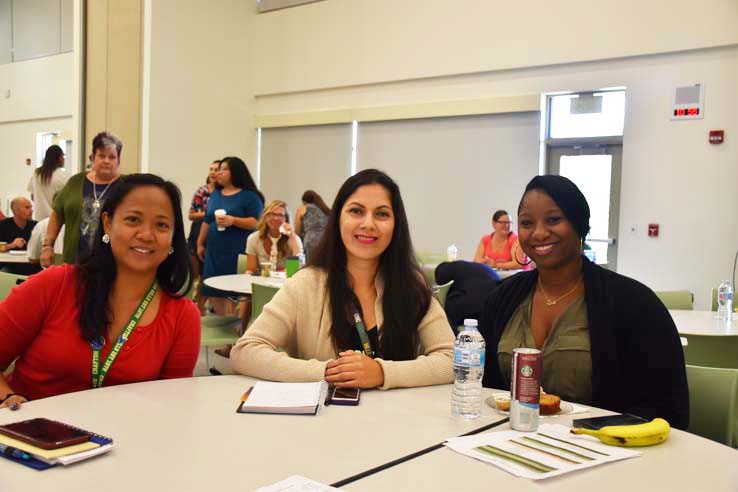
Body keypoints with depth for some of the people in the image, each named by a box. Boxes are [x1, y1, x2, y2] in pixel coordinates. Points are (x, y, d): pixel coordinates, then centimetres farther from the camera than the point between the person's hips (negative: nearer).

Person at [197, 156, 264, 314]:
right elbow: (206, 221, 20)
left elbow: (256, 223, -11)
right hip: (215, 251, 6)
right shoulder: (215, 194, 15)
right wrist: (200, 243, 19)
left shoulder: (250, 196, -4)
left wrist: (233, 220, -24)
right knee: (214, 291, 5)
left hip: (237, 252, -6)